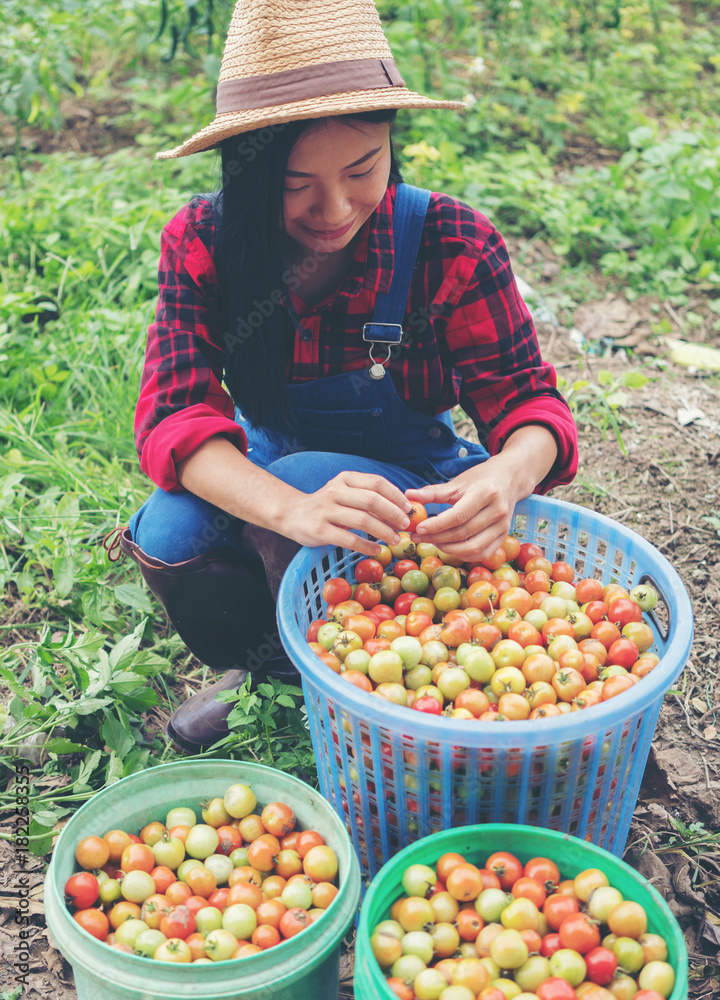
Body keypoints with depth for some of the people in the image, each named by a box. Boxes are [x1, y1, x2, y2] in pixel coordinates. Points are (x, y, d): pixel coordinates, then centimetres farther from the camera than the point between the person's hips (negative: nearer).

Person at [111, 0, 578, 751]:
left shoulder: (451, 246, -21)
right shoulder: (202, 243, -16)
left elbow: (529, 404, -18)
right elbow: (172, 412, -27)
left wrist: (510, 473, -45)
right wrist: (292, 510, -48)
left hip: (412, 489, -2)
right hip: (266, 479, 2)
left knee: (301, 474, -33)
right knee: (169, 536, -28)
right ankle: (260, 664, 6)